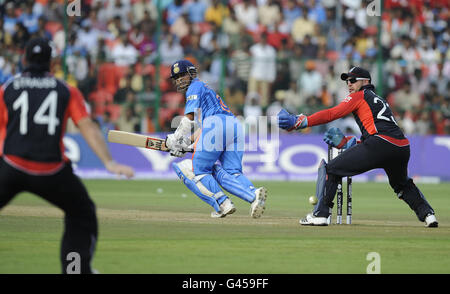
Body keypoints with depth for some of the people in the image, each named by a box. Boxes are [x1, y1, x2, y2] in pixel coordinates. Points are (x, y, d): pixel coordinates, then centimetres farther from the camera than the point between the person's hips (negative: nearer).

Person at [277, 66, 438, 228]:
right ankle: (427, 213, 22)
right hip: (403, 147, 8)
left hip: (381, 143, -8)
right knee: (402, 184, 36)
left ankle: (320, 214, -5)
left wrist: (299, 122, -4)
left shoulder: (360, 96, 13)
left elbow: (331, 114, 0)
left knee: (330, 169, 2)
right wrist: (345, 142, 27)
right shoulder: (380, 101, 35)